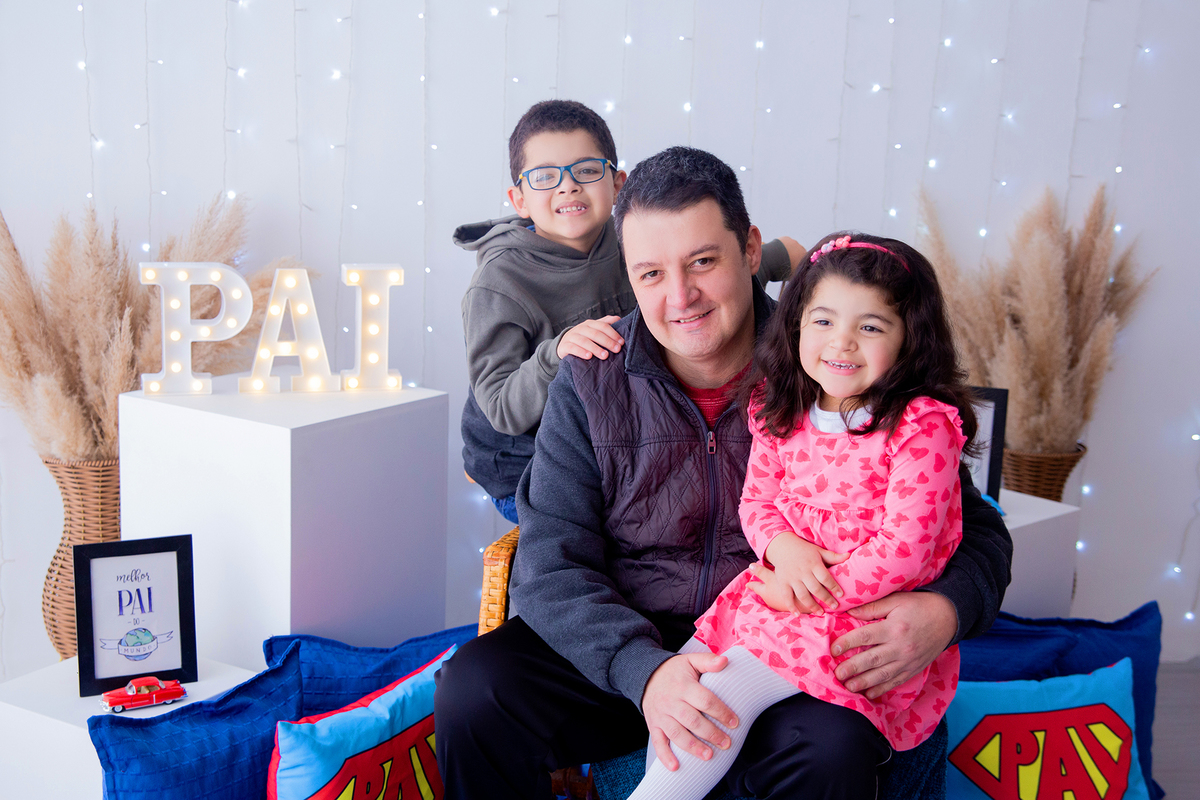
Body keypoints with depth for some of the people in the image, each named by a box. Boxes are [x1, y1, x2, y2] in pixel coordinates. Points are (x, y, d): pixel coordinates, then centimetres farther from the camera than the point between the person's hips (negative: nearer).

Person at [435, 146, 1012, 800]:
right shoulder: (590, 382, -3)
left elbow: (977, 529, 0)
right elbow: (553, 565, -8)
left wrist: (947, 608, -24)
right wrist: (643, 669, -27)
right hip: (622, 651, 2)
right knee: (472, 693, -23)